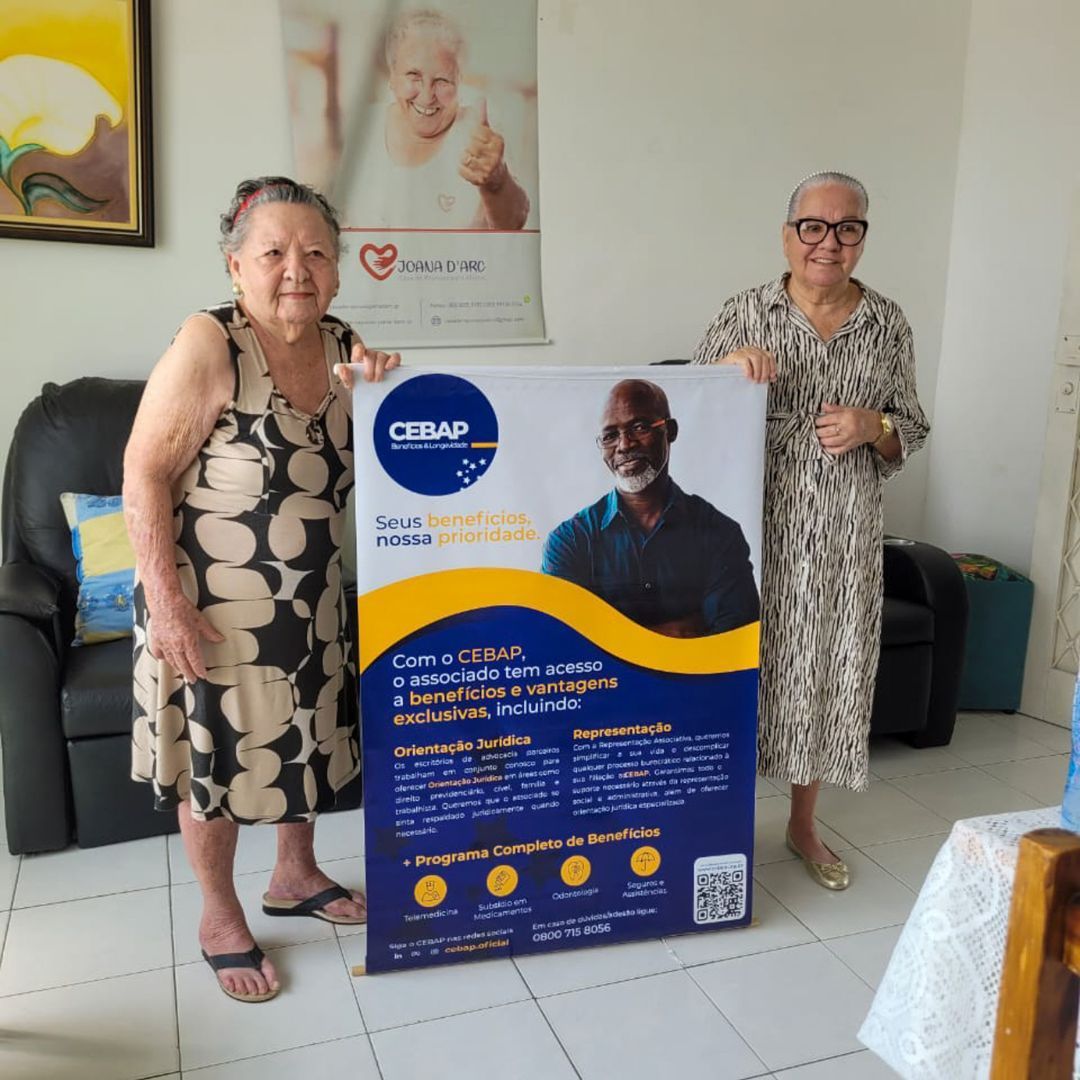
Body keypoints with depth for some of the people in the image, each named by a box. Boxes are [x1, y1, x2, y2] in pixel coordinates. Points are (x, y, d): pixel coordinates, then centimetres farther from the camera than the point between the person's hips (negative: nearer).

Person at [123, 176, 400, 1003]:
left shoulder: (342, 346, 0)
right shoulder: (209, 346, -18)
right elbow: (144, 476, -17)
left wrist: (386, 395, -11)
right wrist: (167, 603, -21)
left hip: (313, 601, 6)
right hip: (213, 607, -6)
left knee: (306, 741, 19)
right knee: (214, 756, 8)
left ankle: (297, 877, 43)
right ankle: (220, 919, 30)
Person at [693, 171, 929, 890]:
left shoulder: (888, 324, 5)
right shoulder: (747, 314, 0)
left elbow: (912, 432, 10)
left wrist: (873, 427, -11)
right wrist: (726, 367, -19)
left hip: (844, 537, 2)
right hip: (756, 526, -2)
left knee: (827, 670, 10)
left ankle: (804, 826, 30)